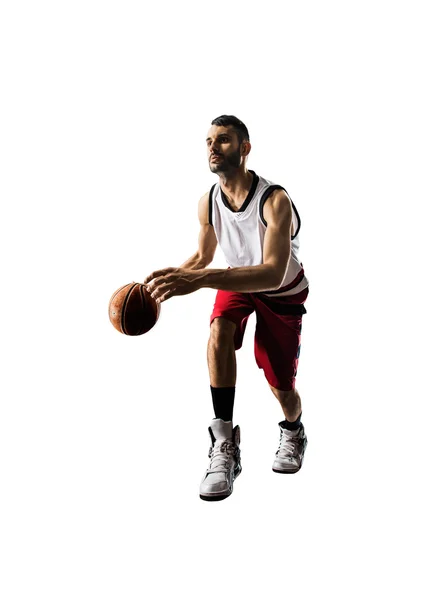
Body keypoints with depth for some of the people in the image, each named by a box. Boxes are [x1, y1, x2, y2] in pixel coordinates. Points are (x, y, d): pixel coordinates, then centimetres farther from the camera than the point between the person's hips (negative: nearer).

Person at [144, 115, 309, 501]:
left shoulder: (275, 201, -33)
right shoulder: (208, 203, -16)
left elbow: (273, 273, -47)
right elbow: (202, 257, 4)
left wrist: (199, 280, -58)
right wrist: (165, 282, -13)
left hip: (283, 293, -3)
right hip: (238, 282, 3)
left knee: (282, 389, 3)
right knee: (219, 331, -31)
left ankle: (294, 433, 41)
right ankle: (225, 446, -24)